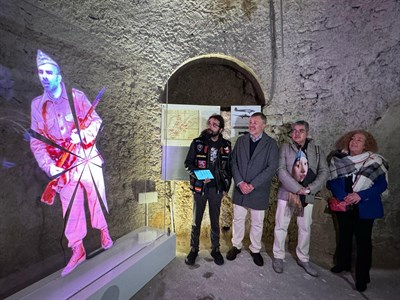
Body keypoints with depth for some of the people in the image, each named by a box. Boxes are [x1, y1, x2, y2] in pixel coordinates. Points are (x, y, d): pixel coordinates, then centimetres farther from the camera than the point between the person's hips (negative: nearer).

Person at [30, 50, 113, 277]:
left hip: (88, 159, -2)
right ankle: (78, 250, 24)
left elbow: (96, 120, -3)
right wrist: (49, 165, -13)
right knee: (70, 207, 8)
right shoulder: (37, 105, 3)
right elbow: (37, 141, 1)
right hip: (64, 165, 2)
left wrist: (82, 134, -23)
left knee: (97, 197, 9)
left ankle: (104, 230, 36)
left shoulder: (76, 96, -3)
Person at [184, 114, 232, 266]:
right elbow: (188, 163, -3)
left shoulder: (226, 145, 1)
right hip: (199, 188, -1)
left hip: (217, 189, 1)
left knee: (215, 221, 14)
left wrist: (226, 185, 5)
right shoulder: (197, 142, -5)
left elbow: (229, 167, 8)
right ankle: (194, 249, 29)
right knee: (196, 220, 11)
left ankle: (215, 249, 32)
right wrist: (199, 176, -18)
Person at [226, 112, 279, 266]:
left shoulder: (271, 143, -5)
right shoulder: (241, 140, 3)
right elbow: (234, 162, 0)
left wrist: (252, 185, -18)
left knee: (257, 223, 13)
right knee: (238, 220, 15)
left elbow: (272, 167, -12)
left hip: (259, 191, -2)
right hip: (240, 188, 2)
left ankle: (255, 249, 35)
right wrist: (240, 182, -13)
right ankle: (236, 246, 36)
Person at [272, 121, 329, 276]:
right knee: (281, 226, 6)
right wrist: (297, 188, -17)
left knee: (305, 228, 14)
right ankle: (278, 257, 24)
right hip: (287, 193, -2)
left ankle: (303, 259, 33)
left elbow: (324, 171, -1)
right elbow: (281, 170, -10)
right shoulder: (285, 147, -2)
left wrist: (310, 188, -13)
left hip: (307, 196, 3)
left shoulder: (316, 150, 6)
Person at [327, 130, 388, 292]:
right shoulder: (339, 159, -4)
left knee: (363, 240, 4)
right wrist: (343, 197, -19)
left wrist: (360, 195, -21)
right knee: (344, 235, 19)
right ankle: (343, 263, 40)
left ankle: (362, 277, 20)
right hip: (344, 206, 3)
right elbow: (331, 180, -5)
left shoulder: (375, 161, -8)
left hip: (365, 207, -2)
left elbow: (382, 184, -9)